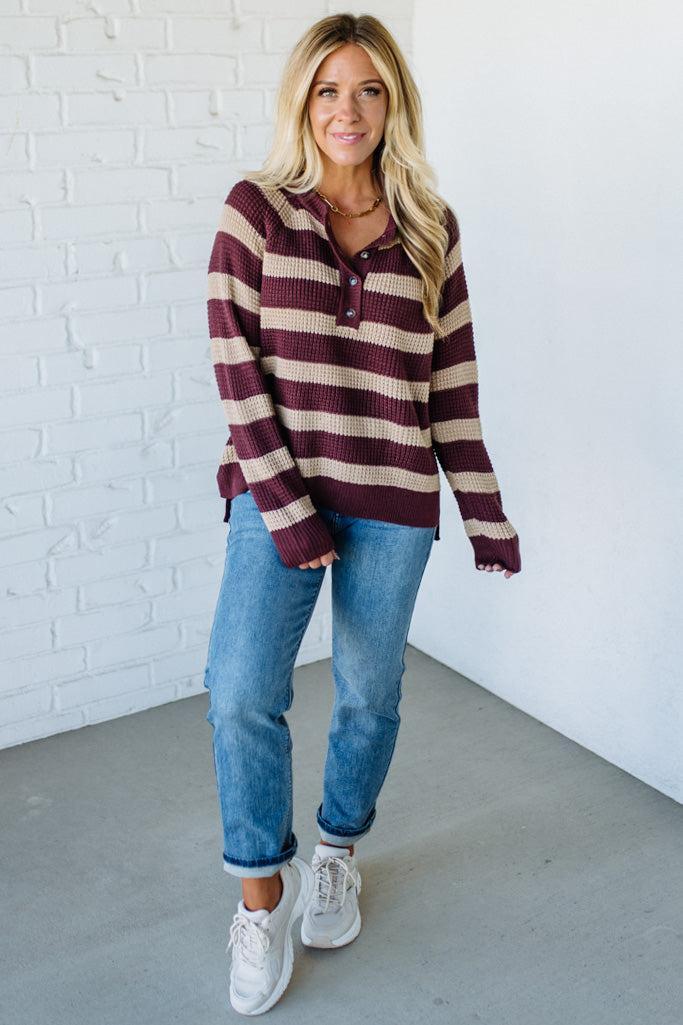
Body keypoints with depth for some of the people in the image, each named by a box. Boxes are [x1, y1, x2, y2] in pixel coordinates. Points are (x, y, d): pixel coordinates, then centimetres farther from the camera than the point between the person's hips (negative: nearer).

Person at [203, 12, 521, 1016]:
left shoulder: (432, 231, 4)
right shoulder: (255, 211, -2)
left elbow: (453, 384, 6)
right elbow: (237, 367, -7)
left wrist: (488, 518, 6)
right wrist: (285, 507, -13)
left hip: (393, 503, 2)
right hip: (278, 492, -1)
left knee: (369, 694, 11)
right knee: (242, 694, -11)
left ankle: (337, 852, 38)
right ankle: (262, 890, 13)